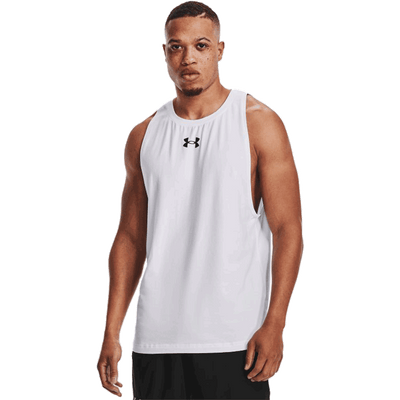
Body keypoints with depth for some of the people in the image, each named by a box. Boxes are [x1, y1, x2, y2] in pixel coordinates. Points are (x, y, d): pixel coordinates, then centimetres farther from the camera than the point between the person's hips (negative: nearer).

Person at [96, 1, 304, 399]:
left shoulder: (259, 123, -1)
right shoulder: (143, 137, 10)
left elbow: (287, 230, -4)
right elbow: (130, 237, 13)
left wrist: (274, 324, -12)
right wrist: (111, 331, 7)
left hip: (235, 338, -3)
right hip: (156, 337, 3)